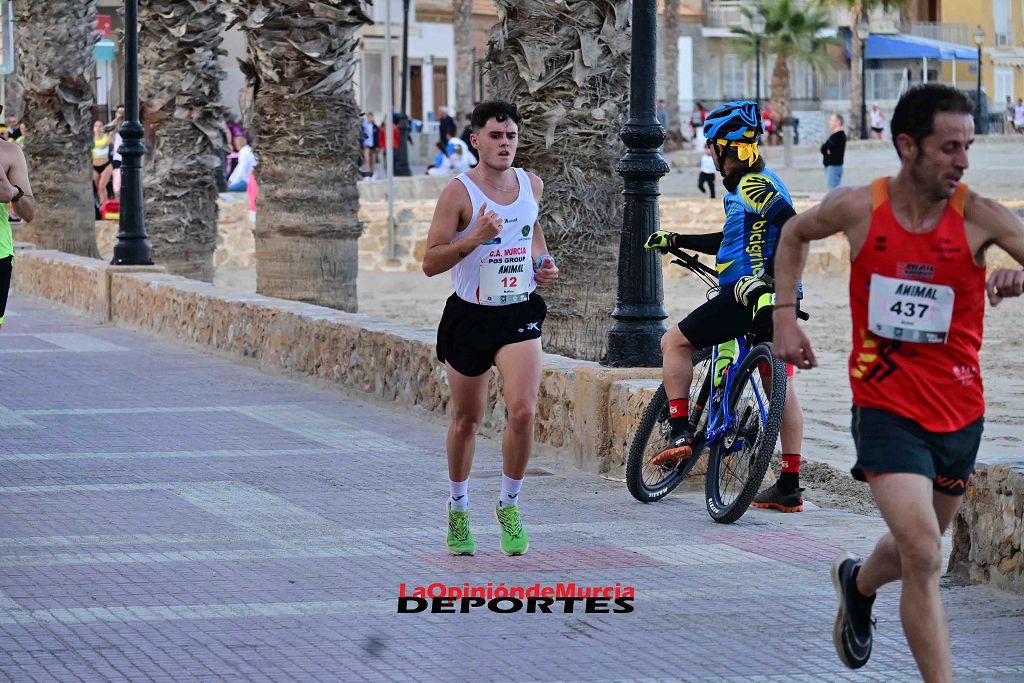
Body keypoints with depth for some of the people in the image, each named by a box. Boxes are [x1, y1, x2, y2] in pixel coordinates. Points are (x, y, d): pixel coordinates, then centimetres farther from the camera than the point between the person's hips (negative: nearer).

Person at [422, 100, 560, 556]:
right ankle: (458, 509, 32)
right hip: (470, 316, -2)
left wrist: (543, 262, 5)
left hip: (519, 315, 2)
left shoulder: (531, 185, 3)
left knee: (523, 411, -16)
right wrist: (475, 238, -28)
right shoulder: (459, 193, -11)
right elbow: (430, 263, -14)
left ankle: (509, 506, 3)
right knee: (466, 419, 11)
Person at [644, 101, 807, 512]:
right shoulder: (752, 186, 20)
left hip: (748, 295, -10)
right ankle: (790, 487, 10)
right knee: (780, 384, 9)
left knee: (675, 342, 5)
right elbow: (732, 241, 33)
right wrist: (676, 241, 35)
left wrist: (767, 282, -29)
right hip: (778, 301, 10)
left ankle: (680, 434, -3)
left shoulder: (754, 186, -12)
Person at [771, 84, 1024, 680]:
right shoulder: (856, 208, -9)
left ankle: (858, 584, 57)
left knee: (914, 549, 23)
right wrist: (785, 314, 5)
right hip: (886, 408, -2)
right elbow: (795, 235, 13)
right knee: (924, 554, -19)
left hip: (960, 414, 2)